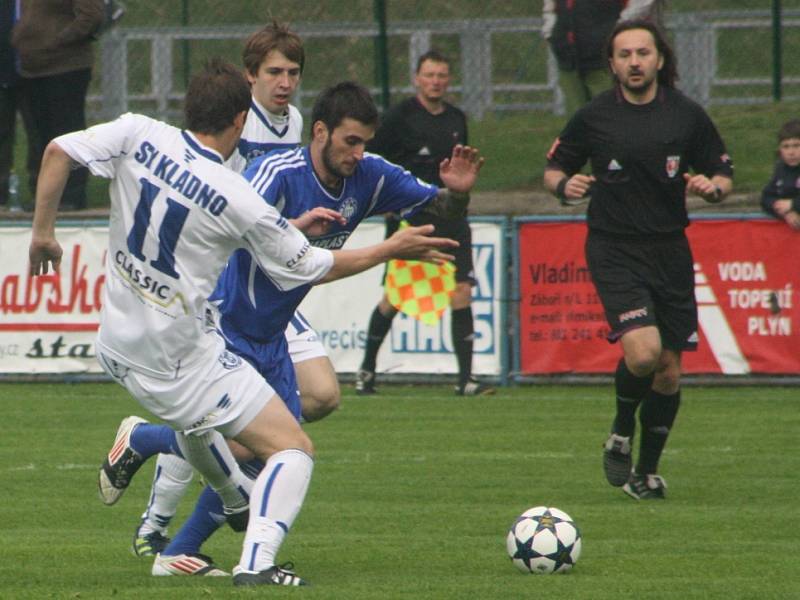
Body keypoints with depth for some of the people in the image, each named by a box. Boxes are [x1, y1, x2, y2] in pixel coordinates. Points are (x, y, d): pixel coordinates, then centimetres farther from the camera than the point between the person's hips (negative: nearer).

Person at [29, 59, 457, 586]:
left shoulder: (138, 136, -7)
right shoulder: (240, 202, -15)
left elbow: (59, 152, -10)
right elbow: (311, 268, -2)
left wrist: (43, 231, 1)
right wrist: (392, 249, 9)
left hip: (116, 348, 7)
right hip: (180, 358, -7)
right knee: (295, 451, -3)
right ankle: (257, 562, -19)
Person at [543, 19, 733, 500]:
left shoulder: (688, 116, 2)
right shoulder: (593, 117, -1)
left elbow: (724, 176, 10)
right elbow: (554, 169, 10)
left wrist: (712, 186, -13)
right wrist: (564, 184, -13)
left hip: (670, 249, 3)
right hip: (614, 249, -3)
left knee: (669, 370, 4)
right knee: (642, 351, -22)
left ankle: (647, 471, 22)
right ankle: (621, 432, 8)